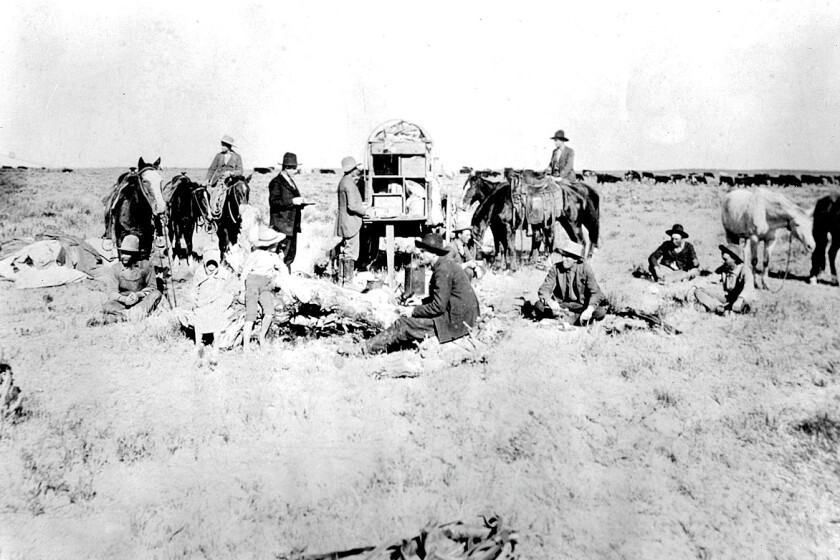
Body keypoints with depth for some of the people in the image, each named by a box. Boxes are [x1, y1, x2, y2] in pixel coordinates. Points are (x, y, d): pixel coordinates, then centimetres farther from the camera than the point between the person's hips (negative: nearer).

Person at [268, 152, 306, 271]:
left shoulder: (290, 181, 20)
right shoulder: (276, 182, -8)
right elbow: (274, 202, -17)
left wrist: (300, 202, 6)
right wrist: (292, 201, -20)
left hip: (292, 224, 9)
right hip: (282, 224, -9)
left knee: (291, 253, 10)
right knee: (283, 254, -9)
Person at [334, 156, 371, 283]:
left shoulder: (343, 181, 14)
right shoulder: (349, 184, -17)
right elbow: (352, 206, -23)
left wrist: (361, 205, 16)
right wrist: (365, 212, -9)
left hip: (343, 223, 10)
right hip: (351, 223, -10)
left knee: (343, 251, 15)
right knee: (351, 253, -6)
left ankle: (341, 277, 21)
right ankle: (348, 279, -4)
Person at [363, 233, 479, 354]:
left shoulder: (443, 270, -19)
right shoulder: (445, 264, 12)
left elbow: (438, 306, -20)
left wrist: (413, 311, -10)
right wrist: (422, 302, 12)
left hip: (455, 320, -10)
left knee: (405, 323, -8)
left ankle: (370, 348, 5)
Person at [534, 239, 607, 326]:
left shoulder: (585, 268, -12)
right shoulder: (556, 268, -9)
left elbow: (595, 292, -16)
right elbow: (544, 290, -13)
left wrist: (589, 310, -36)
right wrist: (550, 301, -37)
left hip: (580, 305, -1)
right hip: (560, 304, 1)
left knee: (600, 312, -30)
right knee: (538, 306, -26)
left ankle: (564, 317, -22)